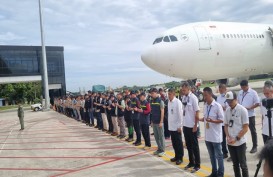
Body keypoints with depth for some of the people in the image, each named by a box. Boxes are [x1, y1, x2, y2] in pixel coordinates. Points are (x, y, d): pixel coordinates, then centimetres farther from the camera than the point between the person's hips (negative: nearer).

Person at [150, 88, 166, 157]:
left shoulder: (160, 101, -10)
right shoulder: (152, 101, 8)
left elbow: (162, 112, -13)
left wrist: (161, 122, -16)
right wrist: (152, 121, 11)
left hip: (159, 122, -6)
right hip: (154, 122, 6)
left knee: (161, 136, 2)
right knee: (156, 136, 12)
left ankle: (162, 150, 11)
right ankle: (159, 149, 23)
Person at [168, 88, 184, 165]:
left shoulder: (178, 102, -13)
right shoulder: (169, 102, 7)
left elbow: (180, 114, -14)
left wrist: (179, 126, -15)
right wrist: (169, 124, 11)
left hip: (177, 126, -6)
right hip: (171, 126, 7)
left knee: (179, 143, 4)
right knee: (174, 143, 14)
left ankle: (180, 157, 14)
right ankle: (176, 156, 26)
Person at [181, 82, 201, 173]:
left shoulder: (193, 98, -15)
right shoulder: (183, 98, 5)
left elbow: (197, 113, -13)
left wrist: (195, 126, -13)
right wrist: (183, 123, 13)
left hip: (192, 126, -6)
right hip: (185, 125, 6)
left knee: (194, 146, 4)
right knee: (188, 145, 15)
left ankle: (197, 165, 16)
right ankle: (191, 162, 29)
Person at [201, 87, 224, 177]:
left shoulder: (217, 106, -14)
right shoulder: (205, 106, 6)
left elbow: (222, 120, -13)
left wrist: (212, 121, -26)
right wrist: (200, 119, -1)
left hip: (216, 136, -6)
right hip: (207, 135, 6)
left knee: (218, 155, 7)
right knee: (212, 155, 17)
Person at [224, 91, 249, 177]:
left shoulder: (242, 110, -10)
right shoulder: (227, 110, 4)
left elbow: (245, 128, -10)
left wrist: (236, 138, -15)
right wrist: (228, 137, -5)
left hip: (240, 142, -4)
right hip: (230, 143, 5)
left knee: (242, 164, 6)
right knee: (235, 164, 15)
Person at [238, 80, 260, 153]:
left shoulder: (253, 92, -9)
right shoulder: (240, 93, 7)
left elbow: (258, 103, -11)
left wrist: (249, 108, -21)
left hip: (250, 115, -5)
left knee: (252, 131, 6)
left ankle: (255, 146, 16)